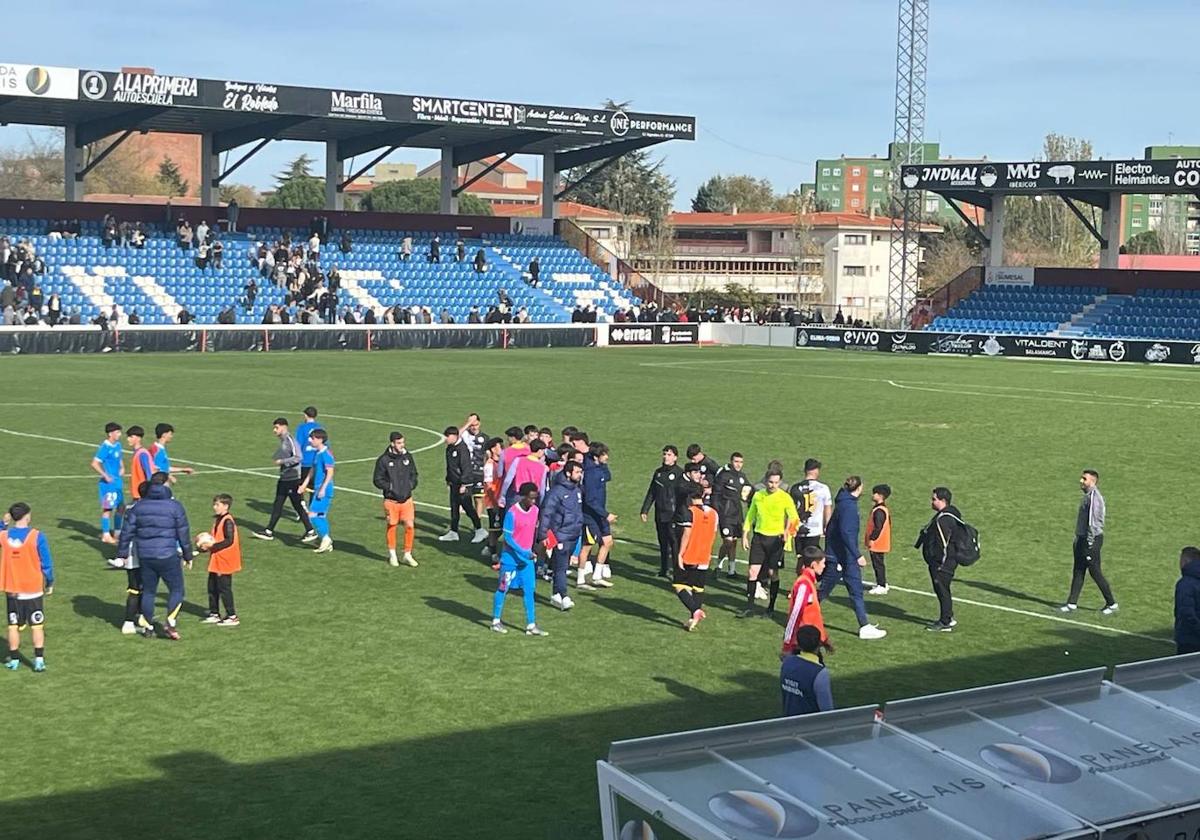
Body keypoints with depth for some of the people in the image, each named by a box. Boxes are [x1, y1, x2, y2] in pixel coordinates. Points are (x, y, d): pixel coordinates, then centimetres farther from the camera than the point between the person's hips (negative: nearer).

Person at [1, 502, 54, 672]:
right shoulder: (37, 537, -13)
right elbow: (46, 563, -8)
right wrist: (50, 583, 4)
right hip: (34, 589, -2)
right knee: (37, 626, 6)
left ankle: (14, 660, 16)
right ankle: (39, 660, 3)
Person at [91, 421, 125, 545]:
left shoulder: (117, 445, 9)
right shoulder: (105, 447, -16)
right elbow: (94, 464, -19)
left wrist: (122, 468, 8)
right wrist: (105, 476, -19)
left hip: (117, 481, 9)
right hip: (108, 482, -8)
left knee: (121, 507, 13)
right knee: (107, 508, -2)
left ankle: (117, 532, 24)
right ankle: (106, 535, 6)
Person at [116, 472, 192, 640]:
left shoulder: (139, 506, 4)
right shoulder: (175, 507, -6)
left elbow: (127, 531, 5)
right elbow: (183, 534, -2)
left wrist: (123, 554, 14)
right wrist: (187, 556, 8)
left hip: (144, 556, 4)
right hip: (167, 556, -4)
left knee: (148, 591, 15)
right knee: (177, 589, 7)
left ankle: (147, 626, 20)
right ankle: (170, 622, -8)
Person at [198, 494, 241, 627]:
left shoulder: (228, 521, -18)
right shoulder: (218, 519, 11)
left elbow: (229, 541, -23)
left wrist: (212, 547, -22)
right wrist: (206, 544, 3)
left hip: (225, 562, -10)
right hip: (216, 561, 10)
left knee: (224, 588, -4)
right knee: (212, 587, 14)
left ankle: (232, 617, 3)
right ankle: (214, 614, 24)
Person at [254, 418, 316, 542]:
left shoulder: (290, 440, -16)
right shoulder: (283, 440, 12)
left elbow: (298, 457, -25)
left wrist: (282, 461, -20)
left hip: (292, 479, -9)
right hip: (284, 479, 9)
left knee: (298, 506, -2)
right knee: (277, 505, 11)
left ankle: (310, 531, 7)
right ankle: (269, 532, 14)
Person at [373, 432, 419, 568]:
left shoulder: (408, 457, 4)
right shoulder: (383, 460, -9)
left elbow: (414, 474, 16)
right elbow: (377, 480, -4)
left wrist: (411, 485, -1)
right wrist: (390, 487, -14)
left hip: (407, 499, 3)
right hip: (391, 500, -3)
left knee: (410, 526, -3)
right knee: (392, 526, 9)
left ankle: (407, 555, 11)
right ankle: (392, 554, 27)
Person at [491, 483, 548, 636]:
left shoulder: (535, 510, 1)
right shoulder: (512, 513, -18)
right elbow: (508, 538, -16)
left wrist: (531, 552, 14)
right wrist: (523, 552, -21)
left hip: (527, 557, 5)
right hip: (511, 556, -5)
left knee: (529, 590, 2)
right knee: (503, 588, 6)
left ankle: (531, 625, 5)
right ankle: (496, 621, 19)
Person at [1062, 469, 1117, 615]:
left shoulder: (1094, 496, -18)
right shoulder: (1087, 496, 13)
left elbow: (1093, 521, -22)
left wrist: (1090, 542, -23)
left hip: (1091, 539, -10)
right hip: (1082, 538, 10)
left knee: (1095, 572, -2)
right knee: (1078, 572, 9)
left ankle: (1112, 604, 8)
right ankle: (1072, 604, 12)